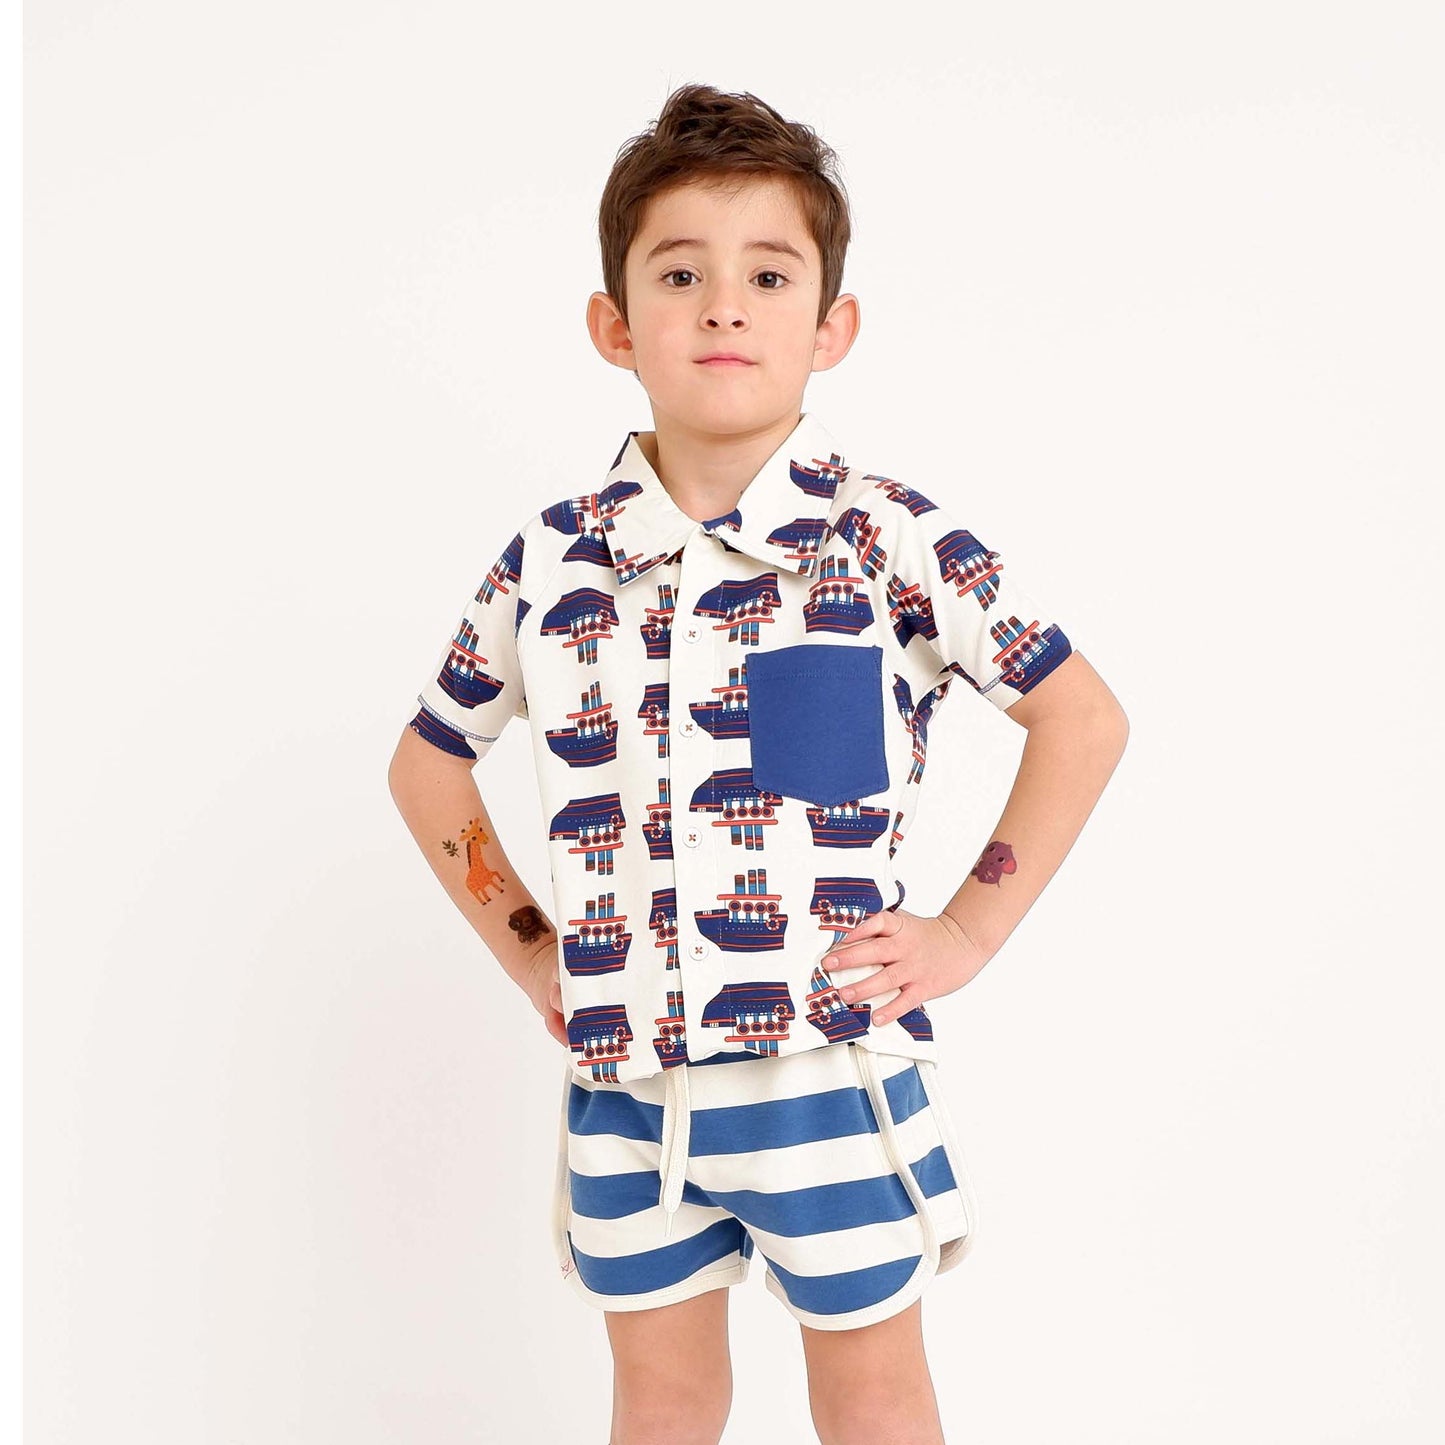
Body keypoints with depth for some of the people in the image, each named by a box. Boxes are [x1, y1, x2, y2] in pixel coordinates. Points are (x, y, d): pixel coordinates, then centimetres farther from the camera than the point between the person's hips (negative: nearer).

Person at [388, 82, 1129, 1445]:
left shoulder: (890, 537, -9)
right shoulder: (550, 561, -1)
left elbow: (1083, 718, -2)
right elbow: (428, 761, 14)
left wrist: (968, 931, -6)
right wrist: (527, 948, 6)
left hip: (835, 1064, -3)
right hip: (623, 1078, 3)